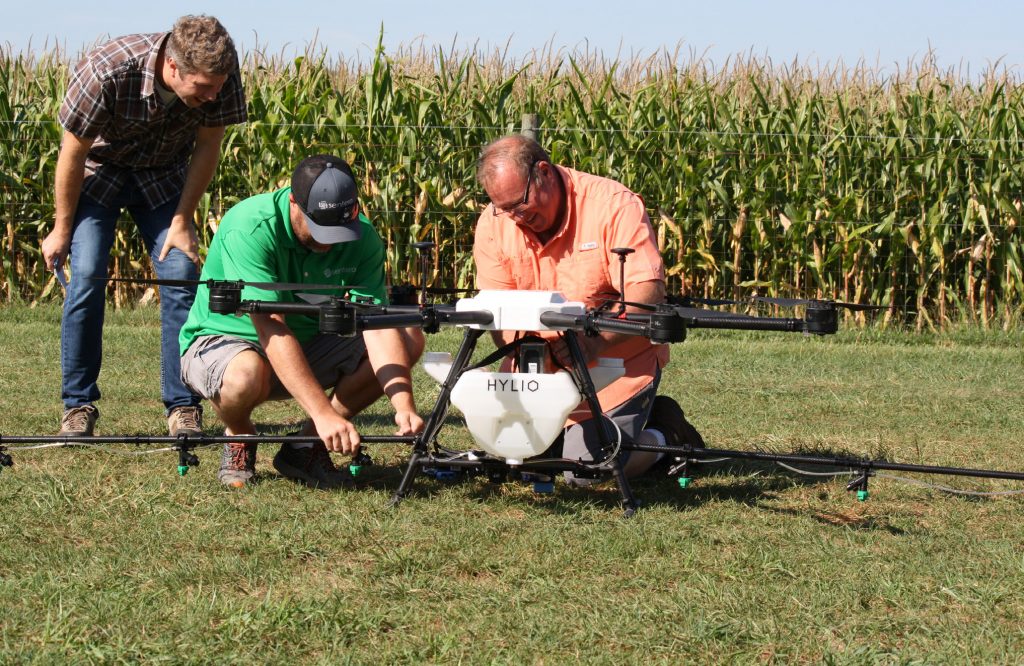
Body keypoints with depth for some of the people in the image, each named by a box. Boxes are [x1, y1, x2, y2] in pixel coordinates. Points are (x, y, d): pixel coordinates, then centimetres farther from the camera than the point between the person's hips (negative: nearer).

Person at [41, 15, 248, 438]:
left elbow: (207, 146, -10)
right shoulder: (106, 72, -37)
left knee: (181, 275, -10)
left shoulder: (221, 75, -28)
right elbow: (72, 155, -22)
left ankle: (182, 406, -3)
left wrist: (182, 221, -10)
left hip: (162, 176, 3)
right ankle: (78, 404, -3)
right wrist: (61, 230, -12)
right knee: (87, 276, -15)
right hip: (98, 171, -2)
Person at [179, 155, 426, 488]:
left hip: (307, 342, 6)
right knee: (246, 375, -41)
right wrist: (324, 413, -44)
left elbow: (379, 324, -19)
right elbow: (271, 329, -37)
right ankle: (239, 437, -3)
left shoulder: (361, 236, -14)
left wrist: (404, 405, -35)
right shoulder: (249, 228, -30)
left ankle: (306, 445, -3)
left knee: (410, 339, -12)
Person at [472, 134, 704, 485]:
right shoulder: (494, 223, -6)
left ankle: (664, 435, 15)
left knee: (586, 472, -14)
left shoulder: (614, 206, -19)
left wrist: (595, 344, -39)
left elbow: (648, 293, -25)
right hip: (536, 371, 5)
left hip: (618, 362, -5)